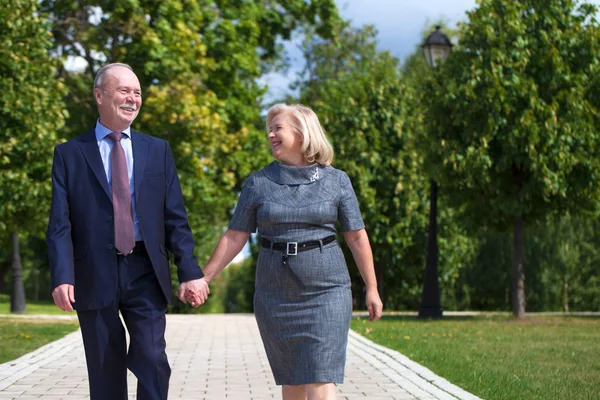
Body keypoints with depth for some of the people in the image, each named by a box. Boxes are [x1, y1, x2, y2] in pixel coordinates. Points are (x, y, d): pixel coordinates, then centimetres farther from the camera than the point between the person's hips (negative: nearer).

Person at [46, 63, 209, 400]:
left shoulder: (158, 150, 11)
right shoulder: (69, 154, 5)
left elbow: (176, 218, 7)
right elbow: (60, 224, -2)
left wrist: (190, 272, -3)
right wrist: (62, 277, -16)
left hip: (145, 274, 1)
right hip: (95, 276, -1)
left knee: (152, 360, -11)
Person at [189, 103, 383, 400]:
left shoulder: (336, 181, 0)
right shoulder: (258, 183, 2)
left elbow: (357, 237, 2)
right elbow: (234, 238, 3)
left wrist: (372, 289, 2)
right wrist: (203, 278, -3)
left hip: (326, 290, -2)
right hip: (276, 294, 2)